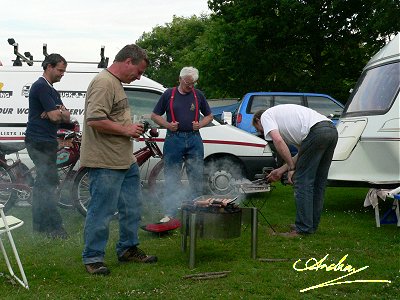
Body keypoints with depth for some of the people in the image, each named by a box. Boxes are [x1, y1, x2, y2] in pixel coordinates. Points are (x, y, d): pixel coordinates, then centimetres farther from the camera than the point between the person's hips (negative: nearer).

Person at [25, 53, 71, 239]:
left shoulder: (51, 90, 21)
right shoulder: (41, 86, -11)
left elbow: (66, 117, 12)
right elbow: (55, 117, -18)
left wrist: (57, 112, -9)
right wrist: (61, 112, 3)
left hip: (46, 141, 10)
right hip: (41, 142, -10)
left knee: (42, 183, 13)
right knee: (50, 182, -11)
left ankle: (39, 225, 19)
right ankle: (54, 227, -10)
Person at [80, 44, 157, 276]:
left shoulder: (117, 83, 18)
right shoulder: (104, 83, -16)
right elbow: (94, 120, -26)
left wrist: (135, 129, 17)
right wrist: (126, 130, -18)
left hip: (125, 161, 11)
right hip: (106, 163, -11)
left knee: (132, 208, 18)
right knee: (102, 212, -3)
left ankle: (128, 249, 31)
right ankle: (93, 258, 9)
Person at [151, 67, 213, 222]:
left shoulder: (198, 95, 9)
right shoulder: (169, 94, 4)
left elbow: (209, 116, 18)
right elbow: (155, 115, 8)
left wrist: (200, 124, -3)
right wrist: (168, 125, -9)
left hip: (194, 139, 2)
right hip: (174, 138, -2)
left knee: (196, 177, 5)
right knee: (171, 178, 1)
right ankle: (169, 212, 6)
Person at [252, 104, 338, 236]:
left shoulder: (265, 116, 15)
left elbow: (278, 141, -5)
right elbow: (302, 152, 31)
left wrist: (291, 168, 1)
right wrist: (281, 170, 32)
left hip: (316, 132, -9)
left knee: (302, 181, 0)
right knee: (318, 182, 17)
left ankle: (303, 228, 2)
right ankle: (312, 225, 26)